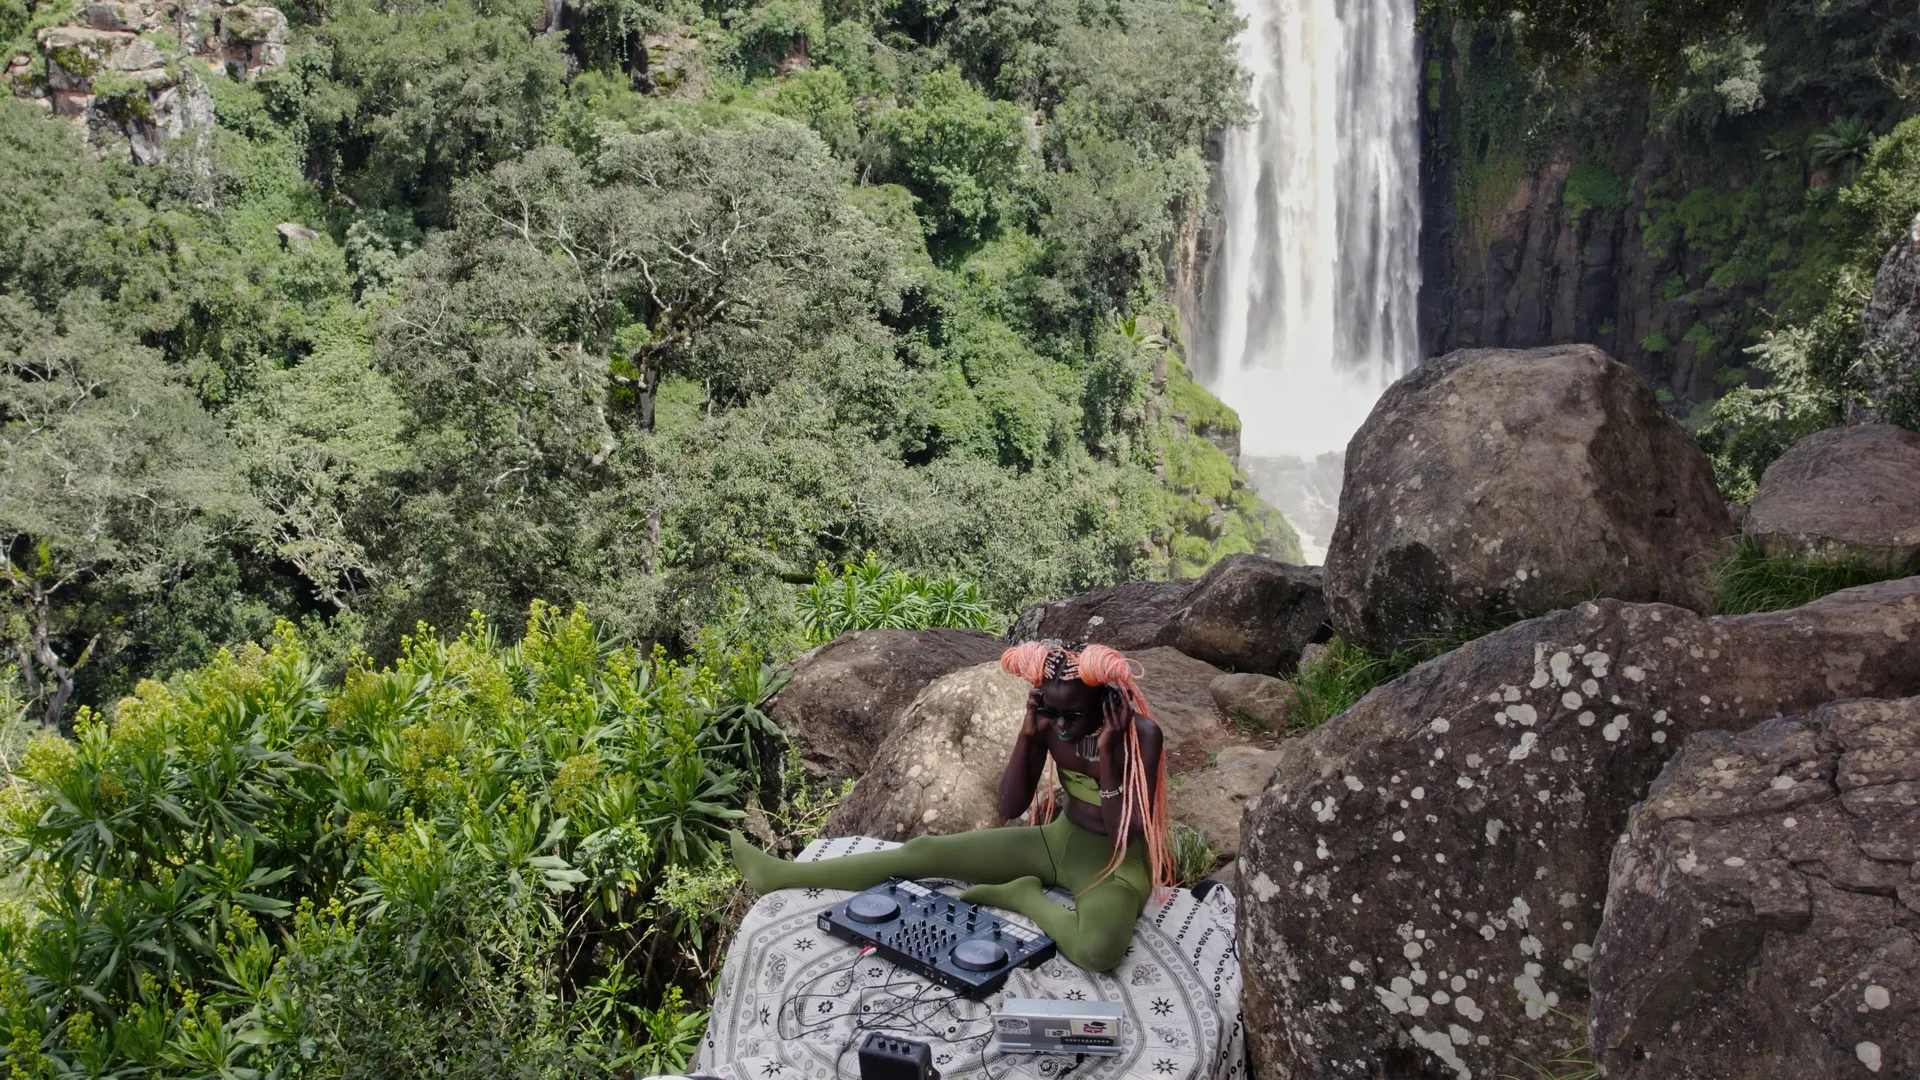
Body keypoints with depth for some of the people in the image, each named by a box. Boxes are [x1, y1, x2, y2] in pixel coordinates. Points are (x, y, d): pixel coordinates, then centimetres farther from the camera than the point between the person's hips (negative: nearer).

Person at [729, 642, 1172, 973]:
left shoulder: (1140, 733, -25)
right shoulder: (1049, 720, -10)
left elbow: (1127, 837, -26)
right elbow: (1010, 807, -7)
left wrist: (1107, 754, -32)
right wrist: (1027, 734, -20)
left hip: (1116, 862, -5)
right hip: (1057, 839, 5)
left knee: (1097, 950, -41)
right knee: (925, 852, -3)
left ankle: (1023, 896, -12)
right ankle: (779, 874, 5)